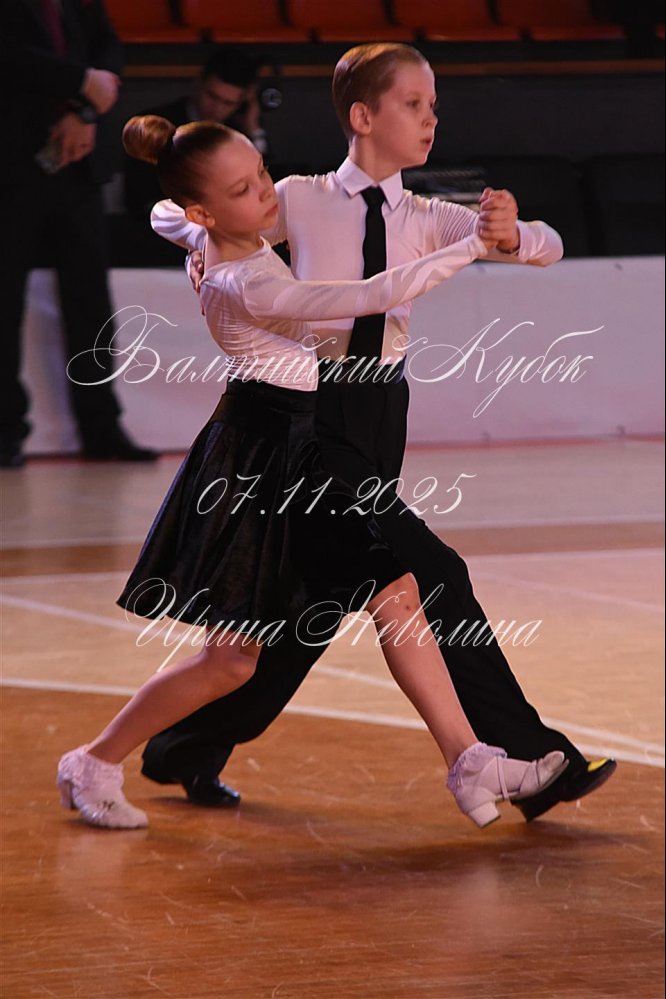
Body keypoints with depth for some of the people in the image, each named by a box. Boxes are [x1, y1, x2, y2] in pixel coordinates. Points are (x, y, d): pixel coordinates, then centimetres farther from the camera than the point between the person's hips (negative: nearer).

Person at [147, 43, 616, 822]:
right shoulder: (302, 202, -4)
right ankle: (533, 762, -5)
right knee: (433, 576, -12)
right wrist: (219, 245, -16)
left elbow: (548, 249, -4)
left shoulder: (425, 219, 6)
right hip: (318, 414, -6)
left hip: (382, 412, 6)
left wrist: (510, 234, -26)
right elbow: (173, 214, 5)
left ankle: (189, 751, 29)